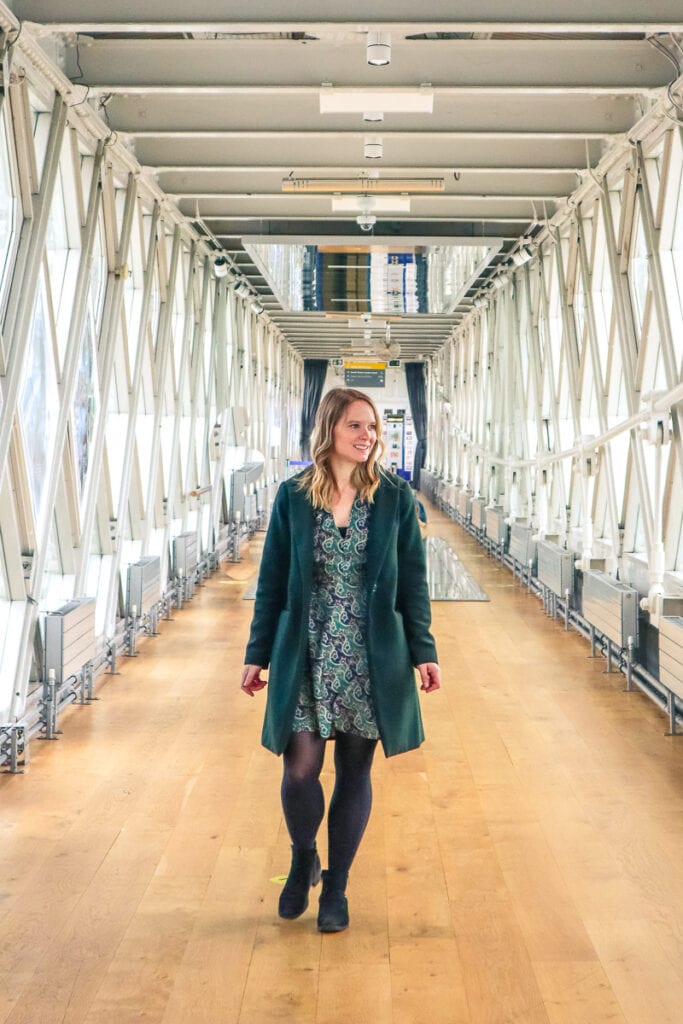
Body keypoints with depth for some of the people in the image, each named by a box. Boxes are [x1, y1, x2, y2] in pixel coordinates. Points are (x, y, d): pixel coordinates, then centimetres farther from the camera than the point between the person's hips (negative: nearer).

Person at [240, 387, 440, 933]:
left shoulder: (395, 496, 0)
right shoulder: (293, 496, 0)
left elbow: (412, 579, 3)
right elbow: (273, 580, 4)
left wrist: (423, 651, 0)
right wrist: (258, 655, 4)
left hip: (372, 658, 1)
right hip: (306, 656, 0)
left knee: (355, 773, 8)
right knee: (300, 770, -5)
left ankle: (336, 886, 26)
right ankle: (303, 860, 26)